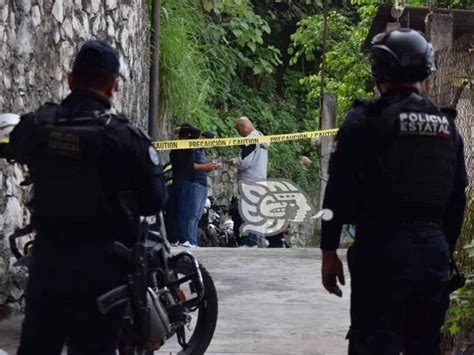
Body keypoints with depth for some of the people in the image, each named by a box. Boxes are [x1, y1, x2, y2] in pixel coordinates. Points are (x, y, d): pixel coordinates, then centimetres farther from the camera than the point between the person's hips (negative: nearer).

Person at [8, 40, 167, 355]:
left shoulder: (35, 125, -3)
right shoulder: (124, 137, -16)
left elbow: (16, 150, 20)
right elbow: (154, 200, -12)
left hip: (47, 261, 4)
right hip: (100, 267, -4)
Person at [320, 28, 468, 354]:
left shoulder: (365, 120, -6)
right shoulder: (447, 126, 12)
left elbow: (339, 192, -8)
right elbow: (458, 198, 14)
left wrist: (329, 251, -2)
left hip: (381, 245, -5)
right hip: (435, 249, 5)